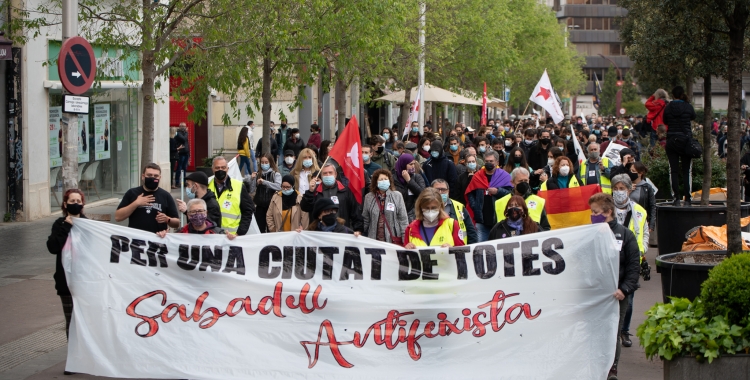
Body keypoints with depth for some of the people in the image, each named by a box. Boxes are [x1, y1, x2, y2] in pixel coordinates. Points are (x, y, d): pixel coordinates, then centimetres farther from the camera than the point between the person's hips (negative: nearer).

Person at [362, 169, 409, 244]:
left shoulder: (397, 196, 2)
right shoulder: (368, 197, 7)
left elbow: (403, 219, 1)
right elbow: (365, 219, 13)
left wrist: (405, 240, -3)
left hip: (394, 240, -1)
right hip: (374, 240, 1)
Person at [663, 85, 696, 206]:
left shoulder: (668, 108, -3)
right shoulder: (688, 107, -5)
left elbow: (665, 121, 11)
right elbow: (693, 117, 15)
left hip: (671, 141, 1)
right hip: (686, 140, -1)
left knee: (674, 171, 4)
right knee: (687, 171, 4)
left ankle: (676, 198, -1)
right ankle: (687, 199, 1)